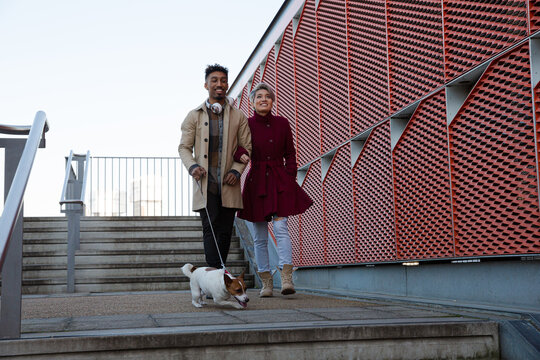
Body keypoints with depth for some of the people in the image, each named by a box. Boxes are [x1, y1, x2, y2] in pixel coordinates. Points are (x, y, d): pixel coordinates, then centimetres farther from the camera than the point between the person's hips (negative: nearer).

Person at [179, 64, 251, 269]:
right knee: (210, 228, -11)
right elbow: (184, 147, 8)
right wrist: (192, 166, -12)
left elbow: (246, 147, 10)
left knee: (225, 231, 4)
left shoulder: (238, 117, 12)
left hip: (228, 183, 2)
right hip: (205, 182, -1)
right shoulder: (194, 116, 9)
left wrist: (237, 170, -6)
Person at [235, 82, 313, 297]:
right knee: (260, 236, 3)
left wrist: (289, 178, 1)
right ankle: (266, 283, 11)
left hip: (280, 181, 0)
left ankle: (287, 279, -18)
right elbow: (233, 147, -6)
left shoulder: (282, 123, 7)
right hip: (257, 182, 0)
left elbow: (290, 154, 12)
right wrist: (240, 155, -28)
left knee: (280, 227, -15)